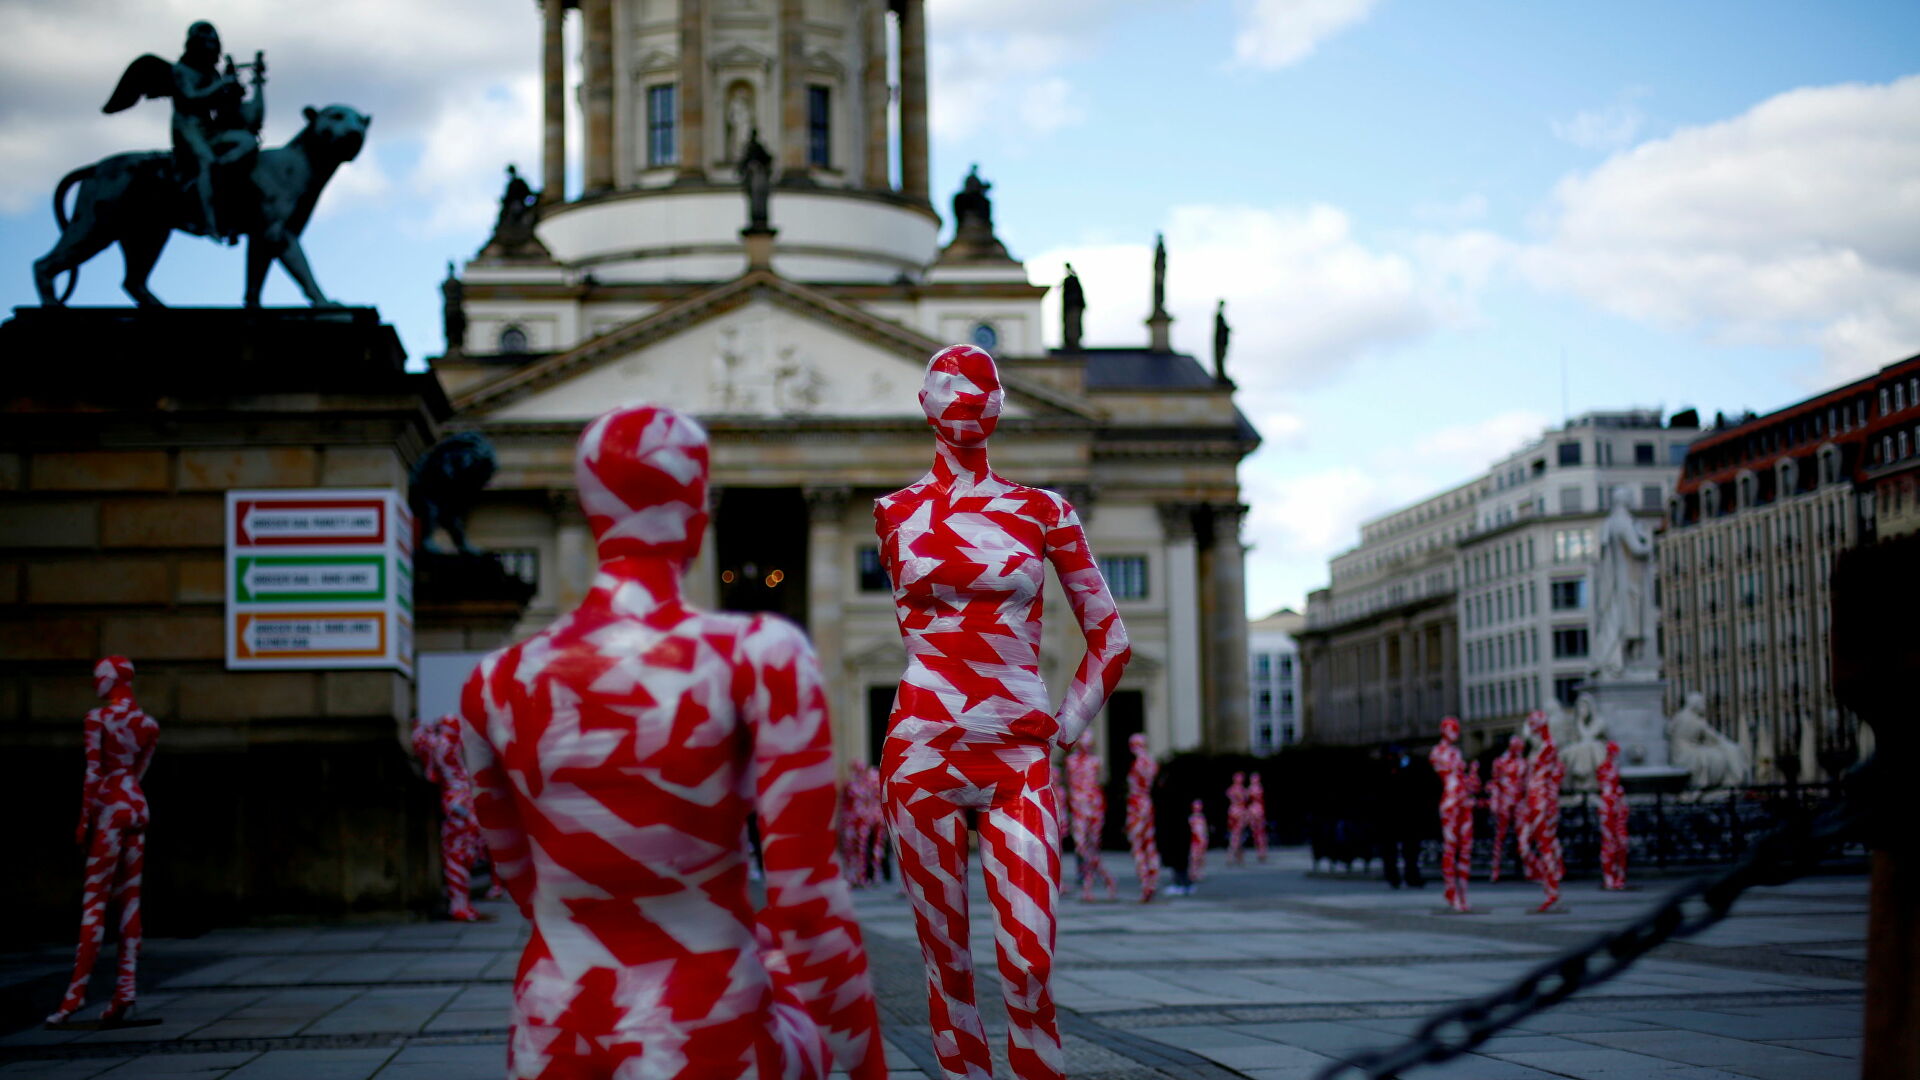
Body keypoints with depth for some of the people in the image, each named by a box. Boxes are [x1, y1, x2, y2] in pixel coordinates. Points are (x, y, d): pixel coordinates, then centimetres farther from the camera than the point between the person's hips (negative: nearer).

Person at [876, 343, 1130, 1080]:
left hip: (1019, 757, -1)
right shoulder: (897, 514, 8)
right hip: (924, 750, 1)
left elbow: (1110, 638, 10)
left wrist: (1065, 727, 6)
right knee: (946, 961, 2)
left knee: (1029, 965, -12)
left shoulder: (1042, 512, 5)